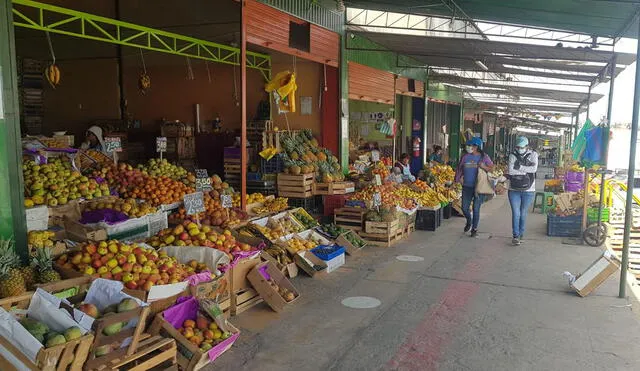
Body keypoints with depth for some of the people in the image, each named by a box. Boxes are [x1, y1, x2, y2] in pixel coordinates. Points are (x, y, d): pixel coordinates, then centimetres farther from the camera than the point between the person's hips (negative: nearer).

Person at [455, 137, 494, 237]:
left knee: (476, 209, 0)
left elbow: (492, 168, 1)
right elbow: (459, 168, 15)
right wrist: (458, 178, 5)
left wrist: (484, 167, -17)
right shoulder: (465, 157, 6)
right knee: (464, 208, 5)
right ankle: (469, 222, 36)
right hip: (467, 186, 3)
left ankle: (474, 228, 16)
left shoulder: (484, 157, -2)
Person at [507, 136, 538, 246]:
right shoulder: (513, 155, -1)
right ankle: (516, 236, 1)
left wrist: (519, 167, -14)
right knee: (515, 213, -3)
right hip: (514, 190, 0)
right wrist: (526, 171, -14)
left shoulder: (533, 155, 0)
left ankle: (521, 234, 24)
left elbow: (534, 168, -16)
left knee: (523, 214, 10)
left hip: (528, 190, 0)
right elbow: (510, 171, -14)